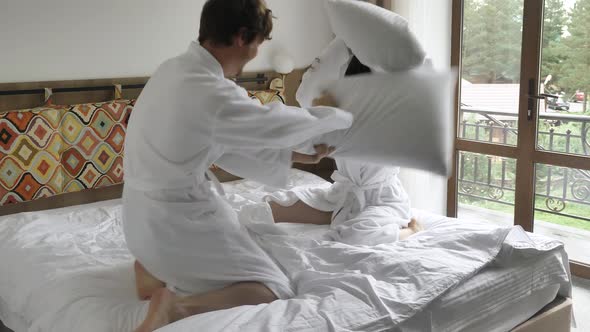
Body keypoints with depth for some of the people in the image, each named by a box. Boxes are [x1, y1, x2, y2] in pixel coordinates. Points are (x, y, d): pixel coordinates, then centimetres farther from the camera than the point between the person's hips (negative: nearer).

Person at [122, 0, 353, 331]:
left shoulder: (176, 70, 3)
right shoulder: (213, 94, -25)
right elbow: (281, 124, -10)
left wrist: (299, 157, 13)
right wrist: (345, 116, 9)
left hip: (144, 217, 9)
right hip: (175, 223, -9)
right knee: (274, 292, 1)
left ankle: (153, 268, 14)